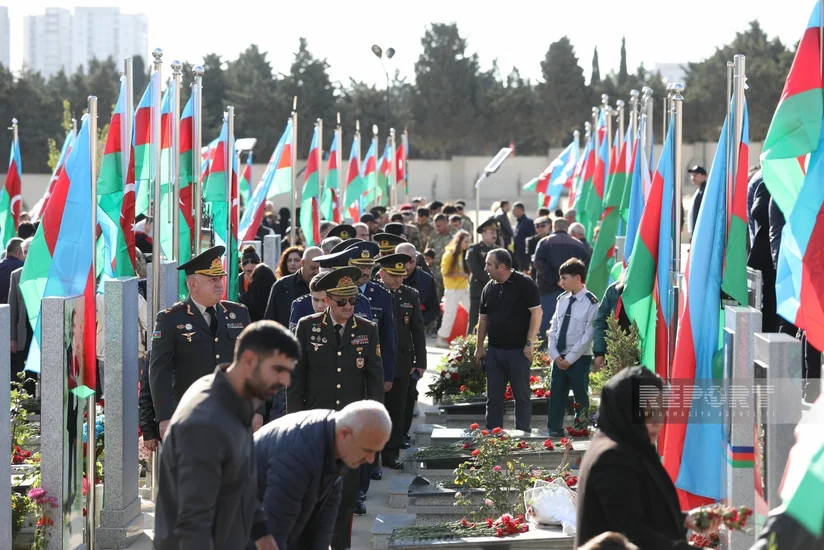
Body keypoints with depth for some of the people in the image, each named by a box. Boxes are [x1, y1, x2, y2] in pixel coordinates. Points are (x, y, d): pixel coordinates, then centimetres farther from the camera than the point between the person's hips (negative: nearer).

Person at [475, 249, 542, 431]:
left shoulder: (524, 284, -9)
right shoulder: (489, 288, 10)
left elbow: (536, 313, -12)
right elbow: (483, 318, 16)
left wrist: (530, 343, -17)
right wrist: (480, 347, 12)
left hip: (518, 350, -6)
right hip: (494, 351, 6)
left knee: (522, 396, 2)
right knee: (493, 398, 8)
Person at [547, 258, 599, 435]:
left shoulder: (591, 303, -11)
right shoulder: (562, 300, 9)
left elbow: (588, 335, -13)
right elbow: (553, 329, 10)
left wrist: (570, 359, -14)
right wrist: (555, 355, -3)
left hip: (579, 359, -6)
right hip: (559, 358, 6)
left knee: (582, 398, 2)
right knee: (556, 397, 6)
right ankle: (554, 432, 13)